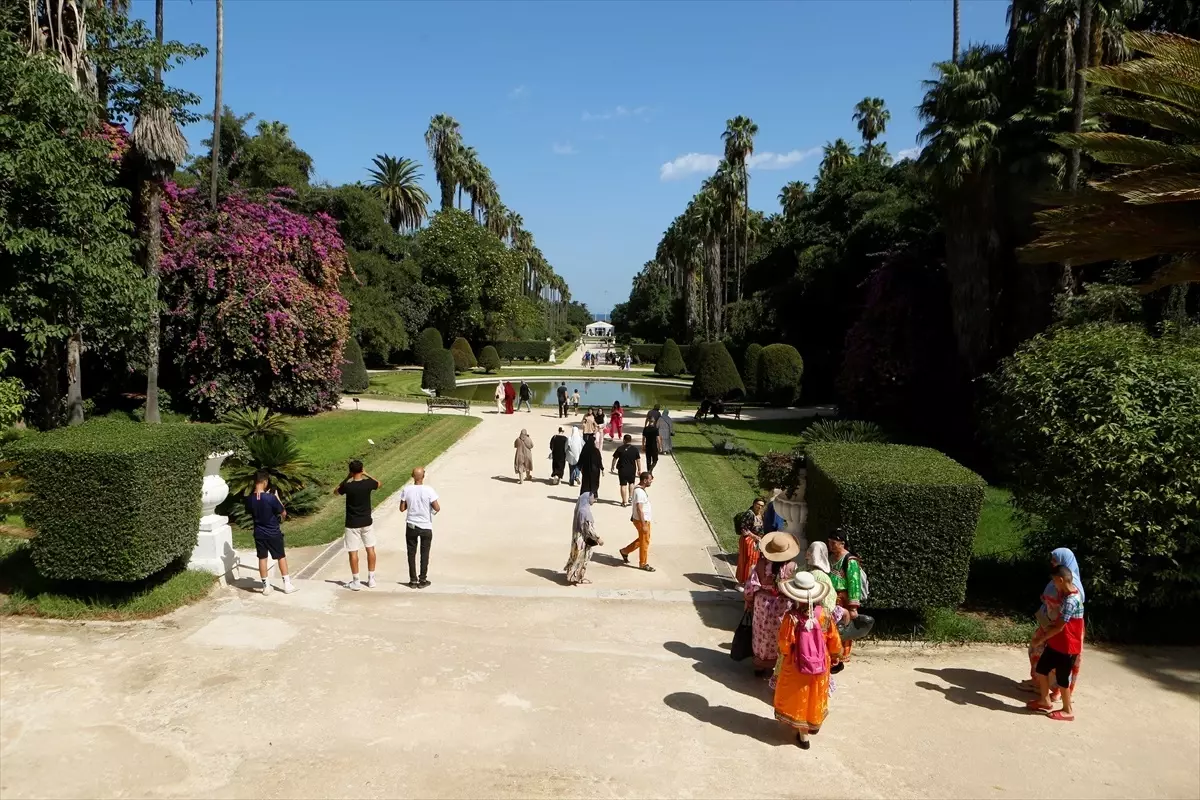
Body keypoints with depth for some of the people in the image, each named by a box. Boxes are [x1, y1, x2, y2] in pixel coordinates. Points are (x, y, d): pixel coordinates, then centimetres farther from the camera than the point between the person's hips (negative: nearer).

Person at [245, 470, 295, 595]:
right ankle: (287, 584, 12)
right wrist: (278, 499, -1)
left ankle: (266, 586, 16)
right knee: (281, 557, 9)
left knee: (262, 558, 12)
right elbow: (284, 514, -12)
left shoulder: (249, 499, -7)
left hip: (259, 533, 4)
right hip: (274, 533, -4)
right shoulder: (271, 497, -22)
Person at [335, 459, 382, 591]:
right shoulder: (368, 483, -10)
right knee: (370, 549, 14)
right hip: (366, 522, 2)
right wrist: (366, 474, 15)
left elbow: (336, 491, 9)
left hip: (352, 524, -2)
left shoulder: (348, 486, -14)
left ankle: (356, 582, 7)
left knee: (353, 552, 4)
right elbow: (379, 484, 15)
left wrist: (347, 478, 6)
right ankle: (371, 579, 17)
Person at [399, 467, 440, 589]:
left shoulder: (406, 490, -9)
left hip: (411, 526, 2)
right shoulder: (428, 490, -16)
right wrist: (434, 503, 7)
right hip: (426, 527, -1)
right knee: (424, 554, 11)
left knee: (411, 553, 12)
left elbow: (402, 508, -3)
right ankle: (422, 580, 15)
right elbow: (437, 508, -14)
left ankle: (413, 580, 16)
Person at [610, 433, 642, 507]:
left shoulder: (620, 449, -6)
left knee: (623, 485, 4)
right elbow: (638, 460, -1)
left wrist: (613, 467, 14)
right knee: (631, 483, 24)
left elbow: (614, 459, 0)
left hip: (622, 470, -1)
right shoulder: (635, 449, -4)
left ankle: (624, 501, 4)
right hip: (632, 470, 1)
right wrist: (639, 470, 9)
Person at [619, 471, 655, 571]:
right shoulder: (640, 492, -24)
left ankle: (625, 551, 31)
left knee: (642, 539, 21)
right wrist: (643, 525, -26)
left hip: (645, 520, 10)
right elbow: (639, 509, -27)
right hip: (641, 521, -10)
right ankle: (643, 564, 16)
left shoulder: (640, 489, 8)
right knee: (644, 542, 3)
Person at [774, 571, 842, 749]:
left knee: (799, 697, 15)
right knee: (815, 694, 26)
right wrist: (834, 656, 16)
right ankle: (815, 724, 47)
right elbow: (834, 639, -2)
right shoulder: (824, 614, -14)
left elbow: (784, 645, -17)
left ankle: (803, 736, 25)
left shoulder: (791, 617, -24)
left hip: (797, 666, -3)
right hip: (820, 665, 3)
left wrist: (783, 654, 6)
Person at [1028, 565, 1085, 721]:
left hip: (1066, 646, -9)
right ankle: (1045, 701, 32)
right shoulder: (1068, 595, 4)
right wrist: (1045, 629, 7)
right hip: (1056, 643, 9)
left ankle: (1068, 711, 24)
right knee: (1040, 669, 16)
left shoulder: (1071, 600, -27)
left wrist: (1041, 638, -12)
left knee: (1062, 679, 7)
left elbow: (1059, 627, -23)